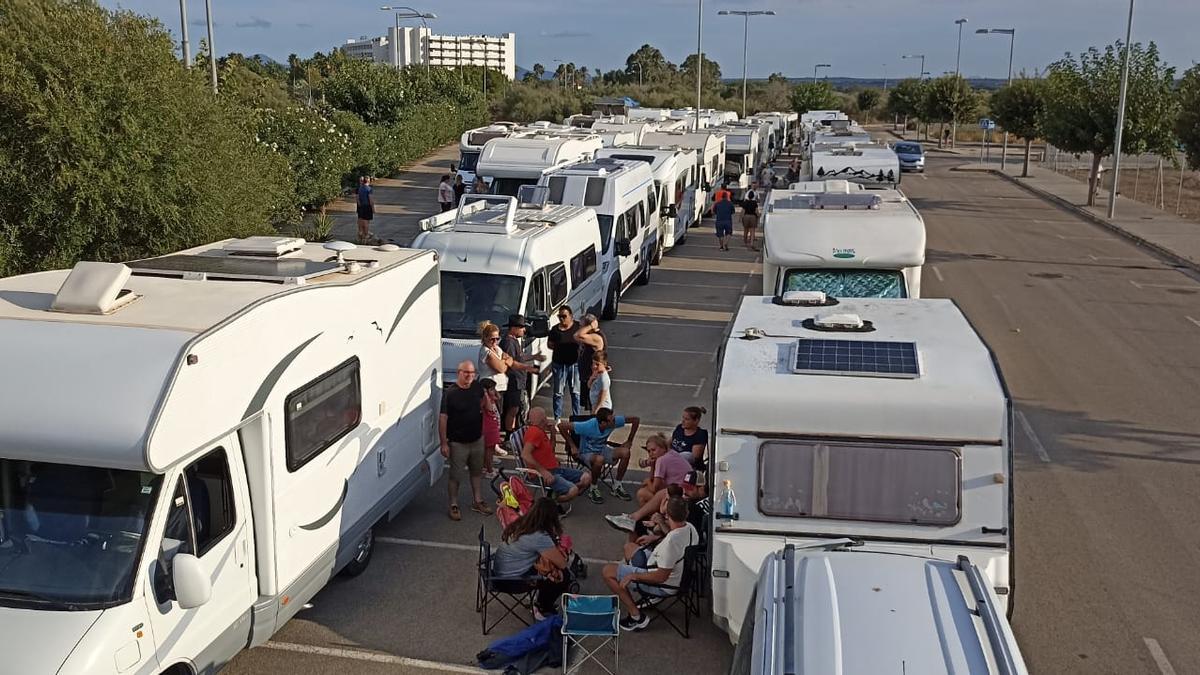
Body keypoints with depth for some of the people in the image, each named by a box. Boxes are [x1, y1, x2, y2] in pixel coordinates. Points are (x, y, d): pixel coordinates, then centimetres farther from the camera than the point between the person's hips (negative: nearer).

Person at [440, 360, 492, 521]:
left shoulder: (477, 387, -3)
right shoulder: (450, 393, -19)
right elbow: (443, 418, -18)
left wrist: (482, 407, -2)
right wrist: (444, 443, -19)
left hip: (477, 440, 6)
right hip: (457, 442, -6)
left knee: (476, 472, 19)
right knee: (455, 475, 5)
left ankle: (477, 501, 34)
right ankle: (454, 505, 20)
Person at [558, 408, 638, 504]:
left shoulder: (615, 421, -20)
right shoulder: (588, 426, -32)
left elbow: (635, 420, -8)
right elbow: (561, 425, -30)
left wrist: (629, 441, -5)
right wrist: (572, 446, -21)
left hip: (602, 449, 5)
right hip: (587, 453, -5)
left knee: (625, 452, -21)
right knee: (599, 459, -40)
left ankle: (617, 487, -4)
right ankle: (593, 490, -14)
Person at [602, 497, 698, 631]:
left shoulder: (671, 542, -36)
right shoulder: (690, 528, -10)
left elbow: (661, 577, -30)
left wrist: (633, 576, -20)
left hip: (663, 586, -9)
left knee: (608, 571, -6)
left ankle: (637, 617, -2)